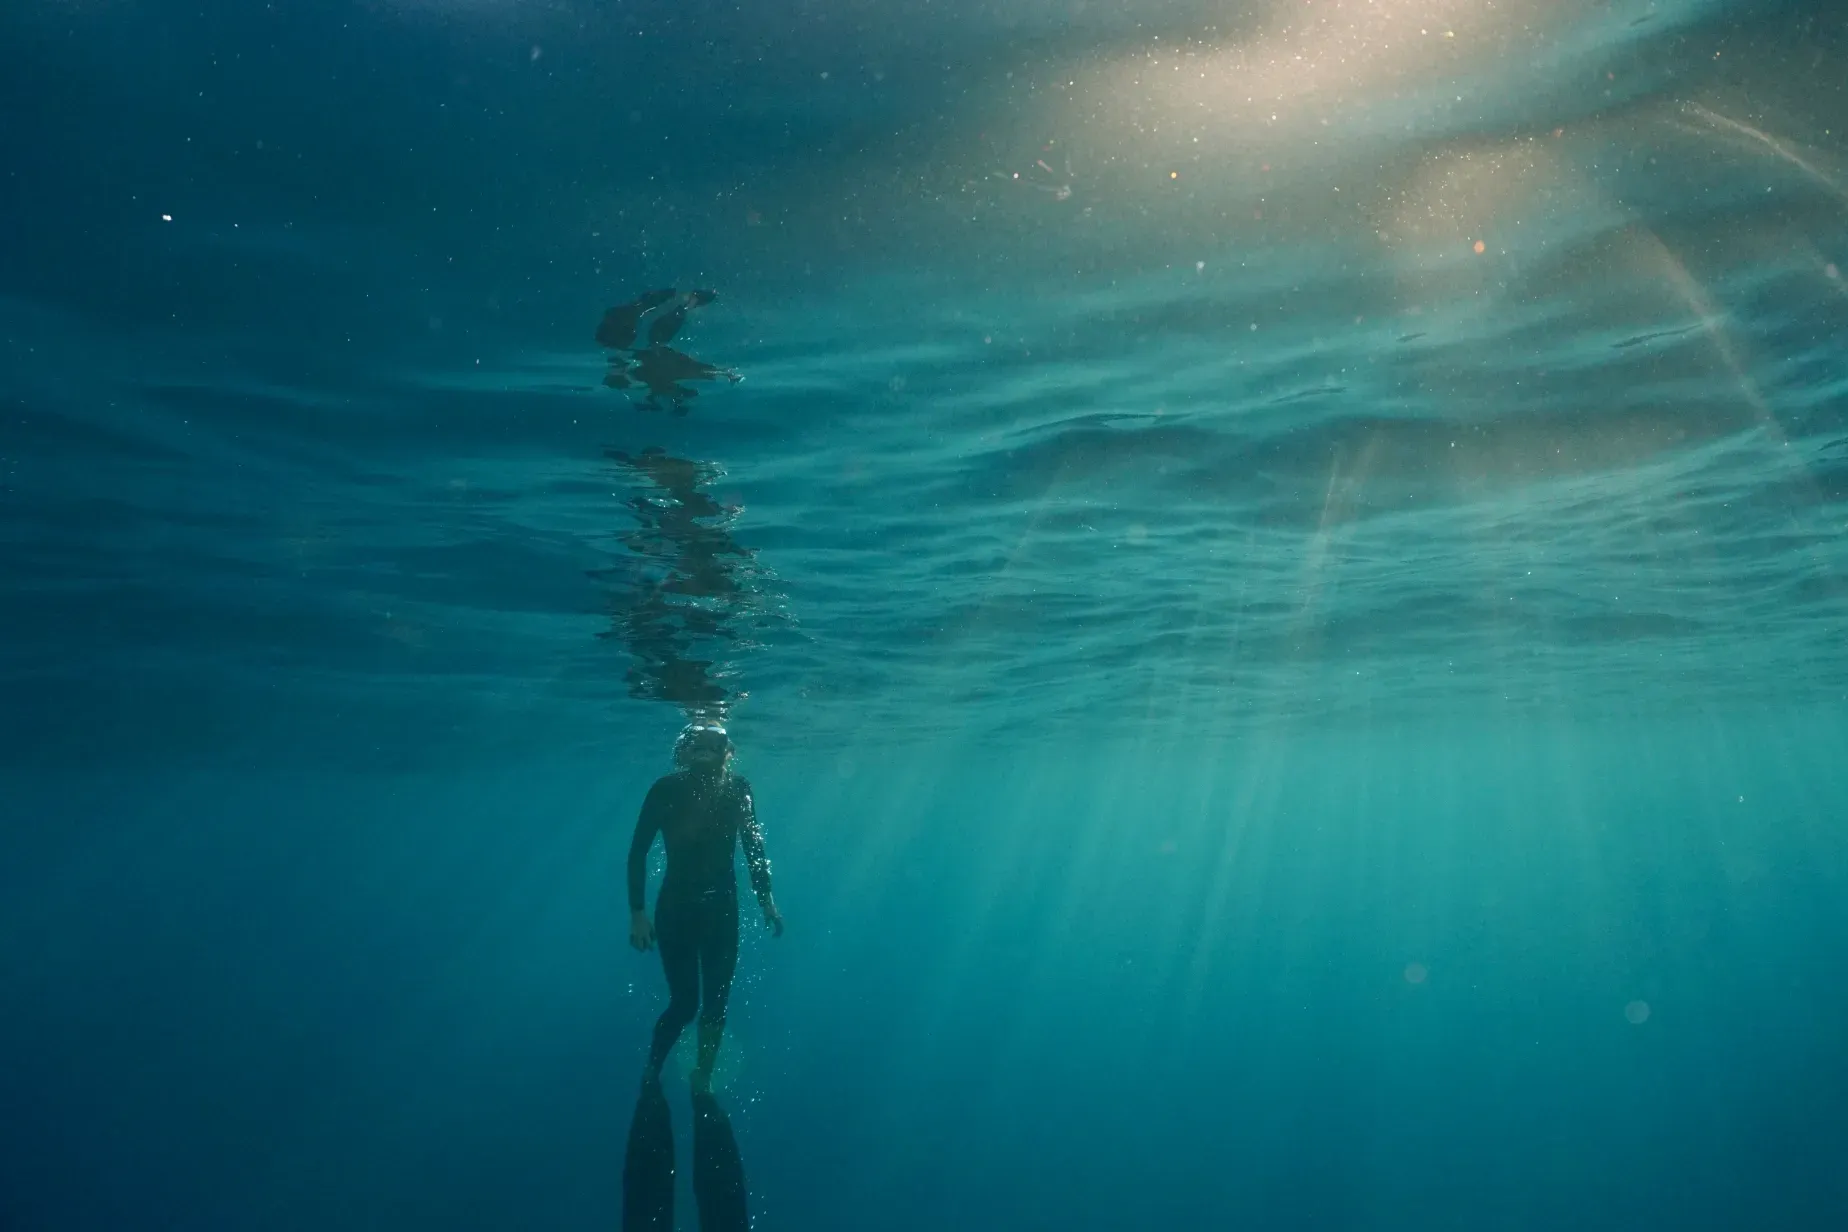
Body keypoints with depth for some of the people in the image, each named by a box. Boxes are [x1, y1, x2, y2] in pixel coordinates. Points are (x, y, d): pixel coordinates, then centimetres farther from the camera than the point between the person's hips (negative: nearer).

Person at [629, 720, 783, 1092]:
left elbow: (753, 844, 3)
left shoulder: (737, 788, -9)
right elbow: (637, 852, -11)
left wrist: (766, 899, 0)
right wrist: (637, 911, -15)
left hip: (722, 907, 3)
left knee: (716, 1002, 8)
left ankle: (703, 1080, 27)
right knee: (685, 1003, -1)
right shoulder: (667, 789, -17)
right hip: (676, 906, -3)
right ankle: (650, 1075, 23)